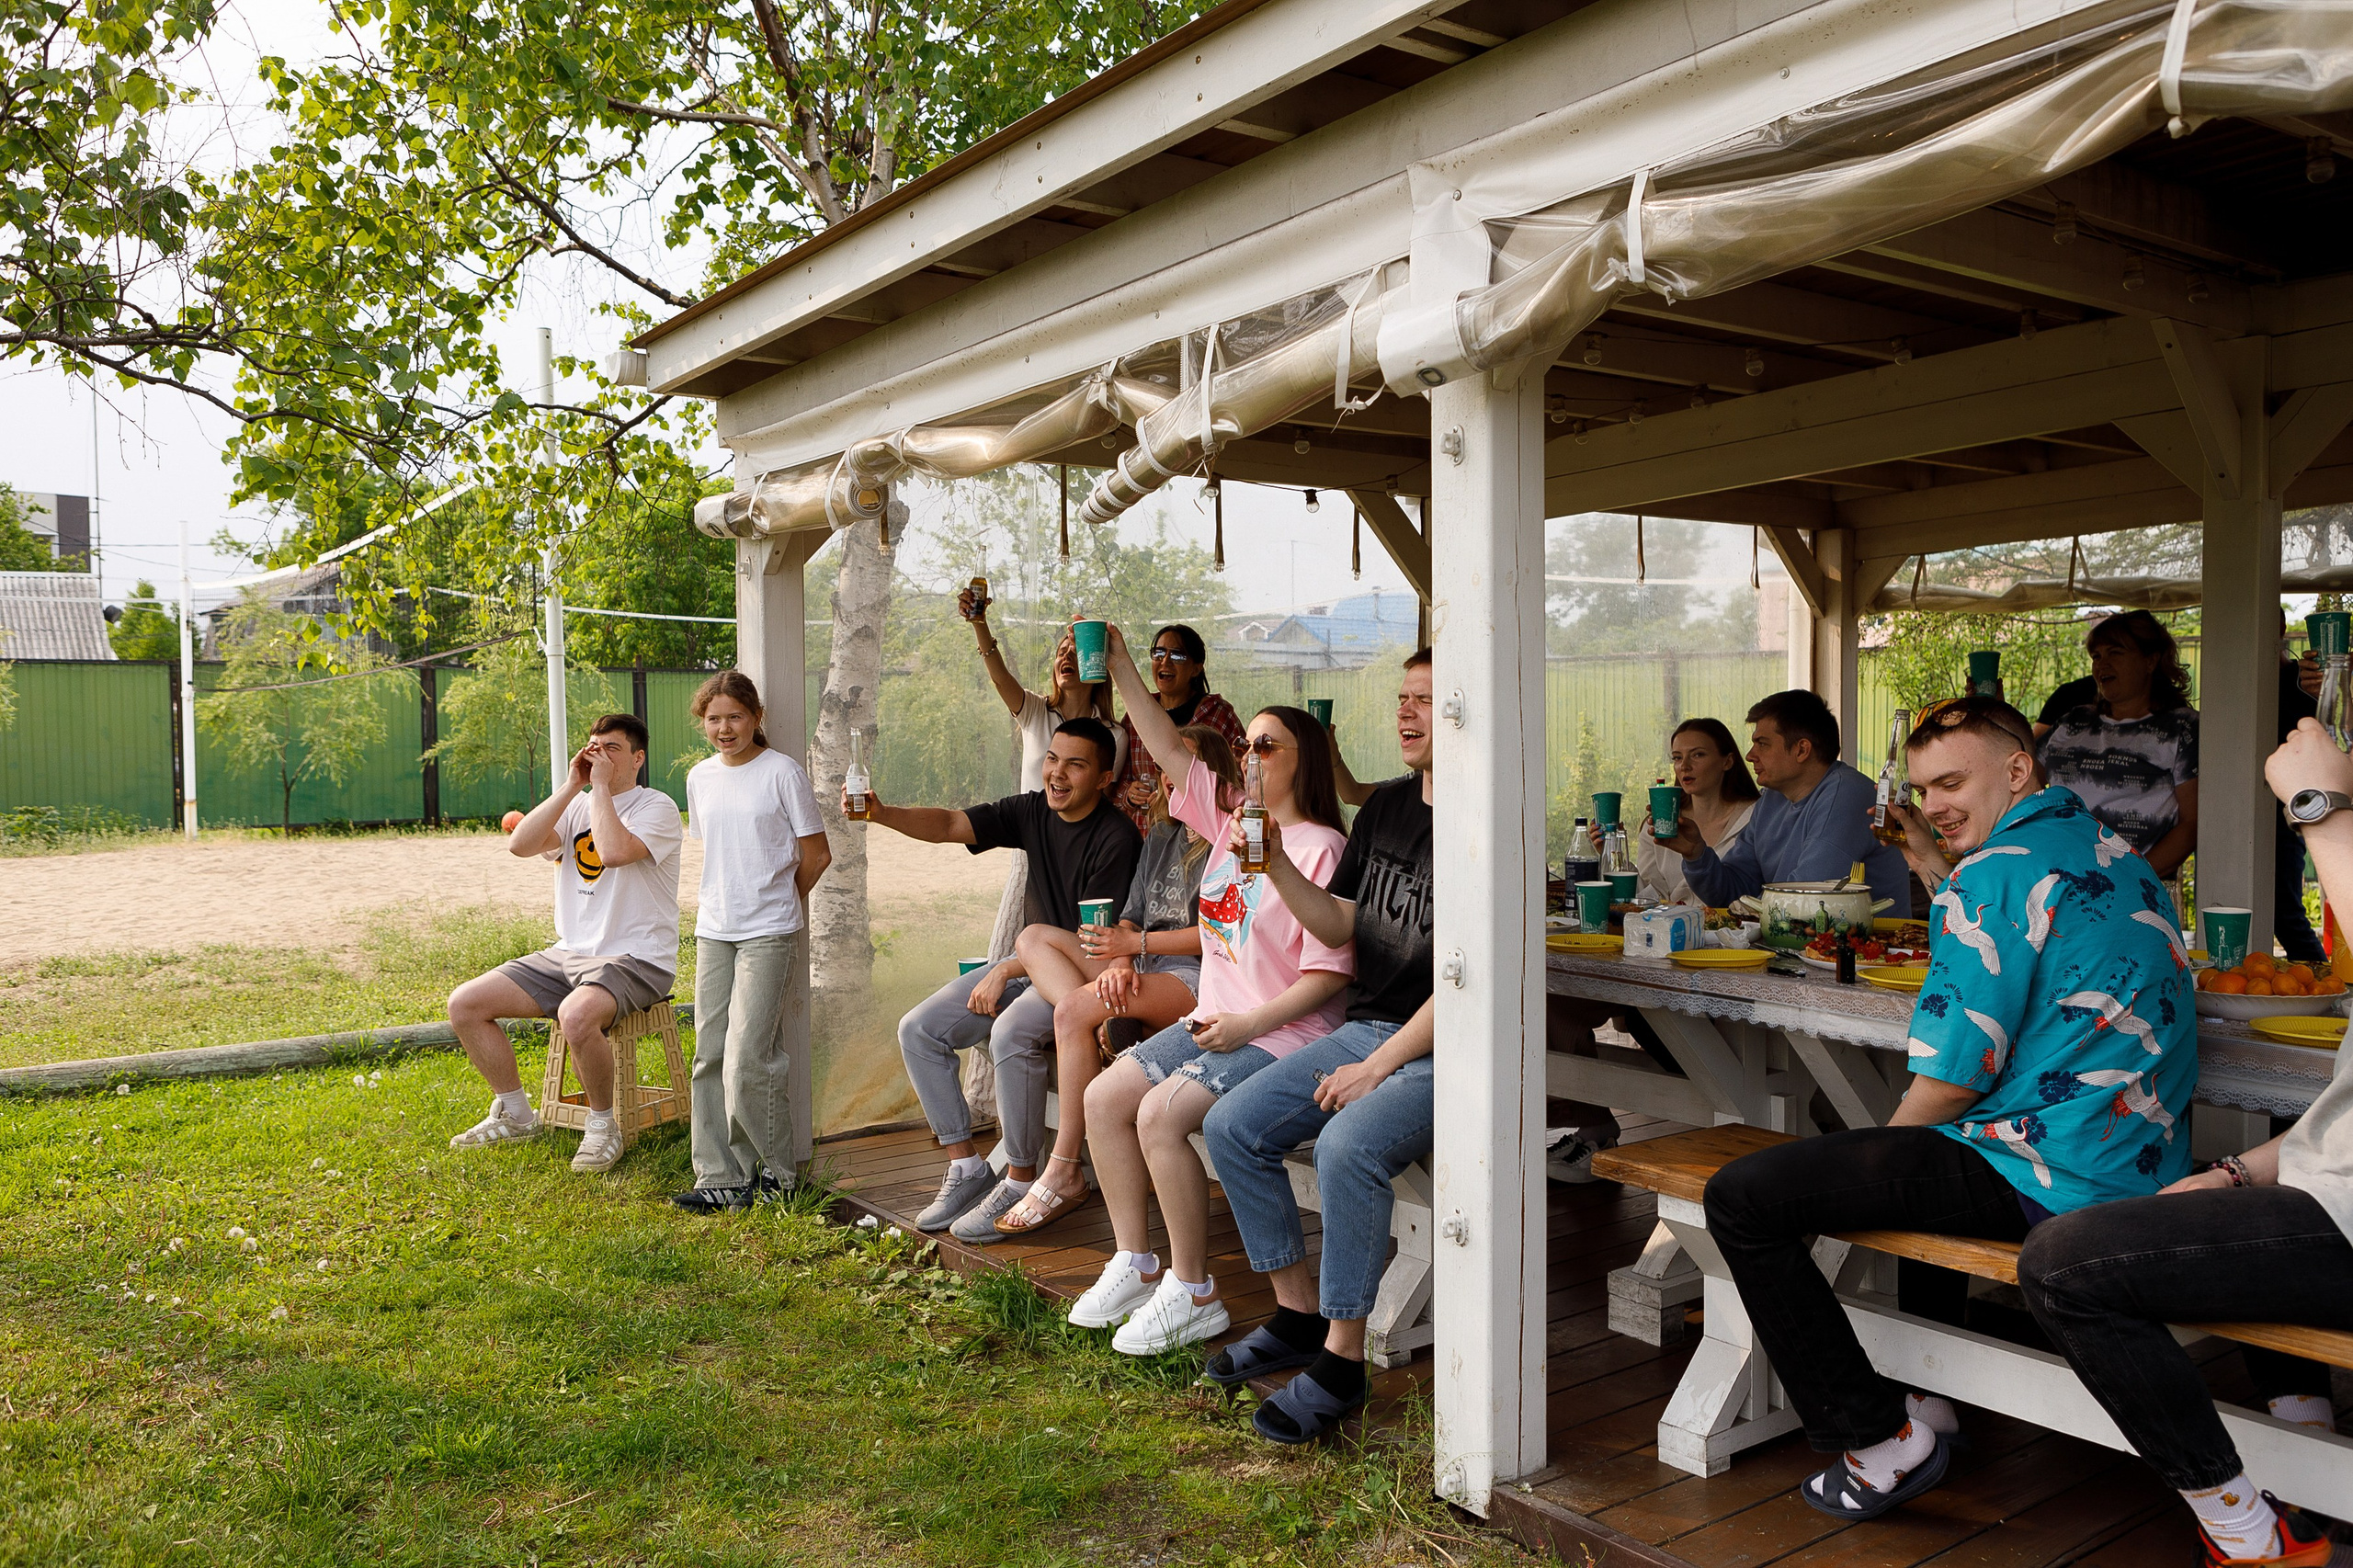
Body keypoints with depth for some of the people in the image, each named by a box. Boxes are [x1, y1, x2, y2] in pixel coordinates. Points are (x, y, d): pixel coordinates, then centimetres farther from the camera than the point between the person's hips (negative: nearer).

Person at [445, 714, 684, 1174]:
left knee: (577, 1015, -37)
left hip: (636, 959, -7)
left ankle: (603, 1127, -13)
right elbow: (520, 845, -3)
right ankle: (515, 1114, 13)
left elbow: (614, 851, -27)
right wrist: (572, 786, -7)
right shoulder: (578, 805, 14)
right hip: (569, 954, 8)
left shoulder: (657, 807, -7)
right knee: (464, 1004, -3)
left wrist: (601, 785, -15)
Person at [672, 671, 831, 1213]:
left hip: (769, 933, -6)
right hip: (713, 930, 6)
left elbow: (816, 855, -2)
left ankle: (776, 1172, 8)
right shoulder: (700, 778, 11)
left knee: (748, 1058, -9)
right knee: (710, 1056, 6)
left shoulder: (781, 772, -7)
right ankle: (719, 1177, 15)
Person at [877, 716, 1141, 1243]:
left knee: (1012, 1031, -36)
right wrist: (881, 814, -23)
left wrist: (1007, 972, -18)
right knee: (919, 1029, -4)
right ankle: (966, 1167, 4)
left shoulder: (1116, 839, -17)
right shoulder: (1032, 812, 3)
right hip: (1031, 960, 8)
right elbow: (947, 825, -5)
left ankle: (1020, 1181, -19)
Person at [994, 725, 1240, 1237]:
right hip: (1145, 969, 9)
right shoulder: (1160, 838, 20)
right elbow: (1130, 918, 12)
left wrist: (1135, 943, -13)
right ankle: (1110, 1038, -26)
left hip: (1199, 979, -9)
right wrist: (1120, 960, -11)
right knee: (1034, 937, -3)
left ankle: (1063, 1173, -21)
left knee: (1073, 1009, -28)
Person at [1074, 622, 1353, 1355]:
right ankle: (1134, 1266, 8)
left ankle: (1193, 1295, -10)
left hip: (1280, 1034, -8)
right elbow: (1171, 752, 9)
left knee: (1161, 1114, -24)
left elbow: (1329, 971, -16)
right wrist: (1120, 668, 2)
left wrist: (1252, 1023, -21)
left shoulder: (1320, 847, -13)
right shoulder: (1230, 819, 10)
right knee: (1104, 1096, -2)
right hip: (1213, 1019, 8)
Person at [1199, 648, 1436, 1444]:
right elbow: (1338, 925, 15)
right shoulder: (1385, 805, 12)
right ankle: (1299, 1312, 9)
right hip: (1365, 1029, 8)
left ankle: (1342, 1360, -14)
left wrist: (1378, 1067, -18)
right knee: (1231, 1126, -5)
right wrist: (1276, 864, -2)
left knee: (1347, 1147, -32)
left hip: (1441, 1051, -8)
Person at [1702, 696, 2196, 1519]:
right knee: (1905, 1156, 36)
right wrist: (1932, 866, 23)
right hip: (2143, 1166, 11)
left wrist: (1884, 1147, 2)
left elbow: (1955, 1077, -16)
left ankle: (1882, 1438, -3)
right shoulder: (2119, 857, 13)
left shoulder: (1994, 875, -16)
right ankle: (1930, 1389, 36)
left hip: (2045, 1182, -10)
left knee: (1741, 1199, -11)